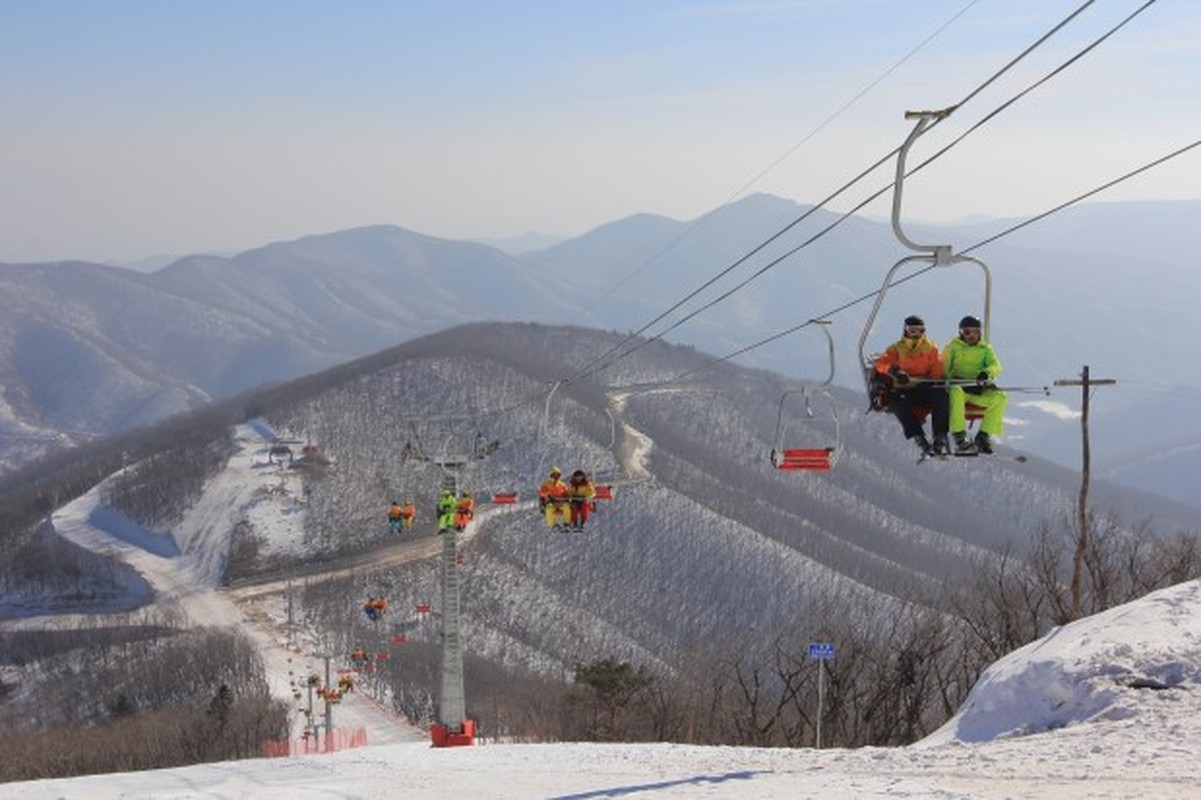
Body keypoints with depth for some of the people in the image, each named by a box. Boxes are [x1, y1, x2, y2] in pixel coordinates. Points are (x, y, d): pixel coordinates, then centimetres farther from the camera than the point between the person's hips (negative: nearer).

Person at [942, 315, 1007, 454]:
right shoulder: (953, 346, 11)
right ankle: (960, 438, -42)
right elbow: (943, 368, 6)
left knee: (1000, 397, -23)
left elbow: (996, 366, 0)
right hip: (957, 385, -3)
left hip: (979, 390, 3)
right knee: (956, 392, -39)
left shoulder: (985, 348, 16)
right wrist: (952, 378, -16)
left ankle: (983, 437, -19)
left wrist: (987, 372, -24)